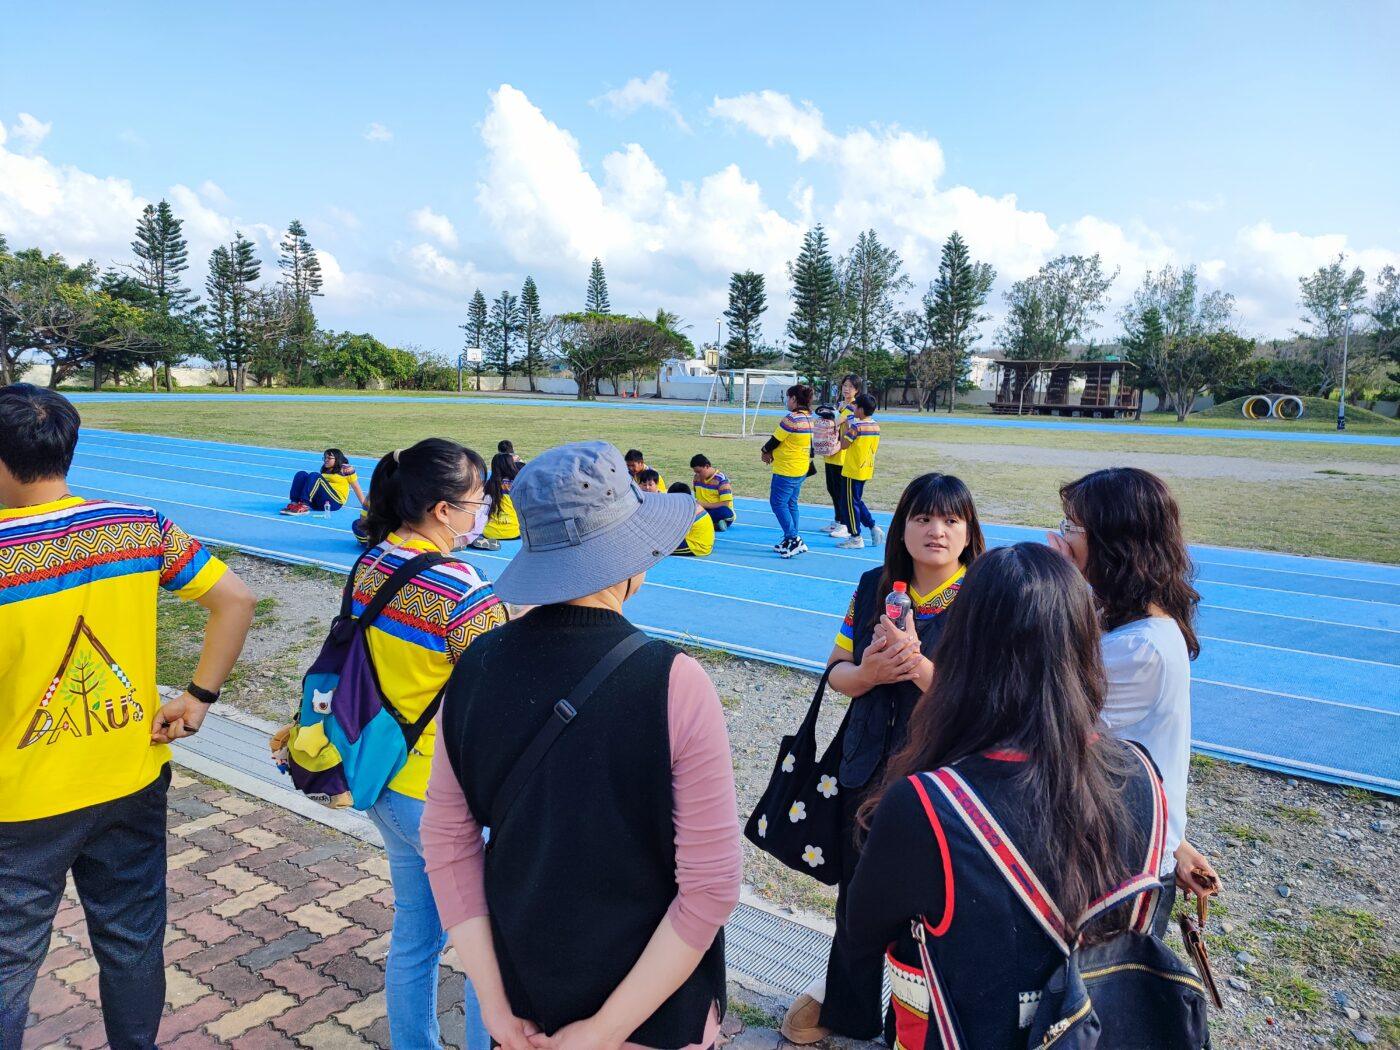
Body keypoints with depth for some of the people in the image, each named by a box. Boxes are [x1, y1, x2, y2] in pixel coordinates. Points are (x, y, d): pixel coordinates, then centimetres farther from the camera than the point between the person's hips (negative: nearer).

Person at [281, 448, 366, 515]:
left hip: (334, 502, -7)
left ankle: (304, 505, -43)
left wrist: (364, 504, 1)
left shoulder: (346, 469, 3)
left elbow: (356, 487, 3)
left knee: (314, 476, -26)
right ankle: (294, 503, -31)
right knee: (301, 474, -10)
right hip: (318, 503, 7)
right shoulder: (325, 470, 23)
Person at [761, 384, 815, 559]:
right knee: (790, 503, 16)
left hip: (786, 469, -9)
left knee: (778, 503, -3)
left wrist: (765, 451, 7)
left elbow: (775, 439, -13)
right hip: (802, 468, 9)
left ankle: (794, 539, -8)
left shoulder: (791, 418, -21)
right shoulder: (808, 418, 8)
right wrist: (772, 453, 11)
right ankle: (792, 540, 20)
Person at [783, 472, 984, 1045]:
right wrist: (869, 672, -17)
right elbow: (838, 671, 4)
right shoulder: (874, 587, 0)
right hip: (869, 767, 4)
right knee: (857, 890, 21)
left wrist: (917, 664, -32)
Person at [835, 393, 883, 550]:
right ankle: (874, 528, 16)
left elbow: (844, 445, -16)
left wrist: (846, 427, -5)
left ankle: (856, 538, 5)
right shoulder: (876, 426, 5)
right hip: (867, 470, 8)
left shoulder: (857, 426, -19)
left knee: (849, 503, 1)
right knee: (857, 501, 21)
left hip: (853, 471, -8)